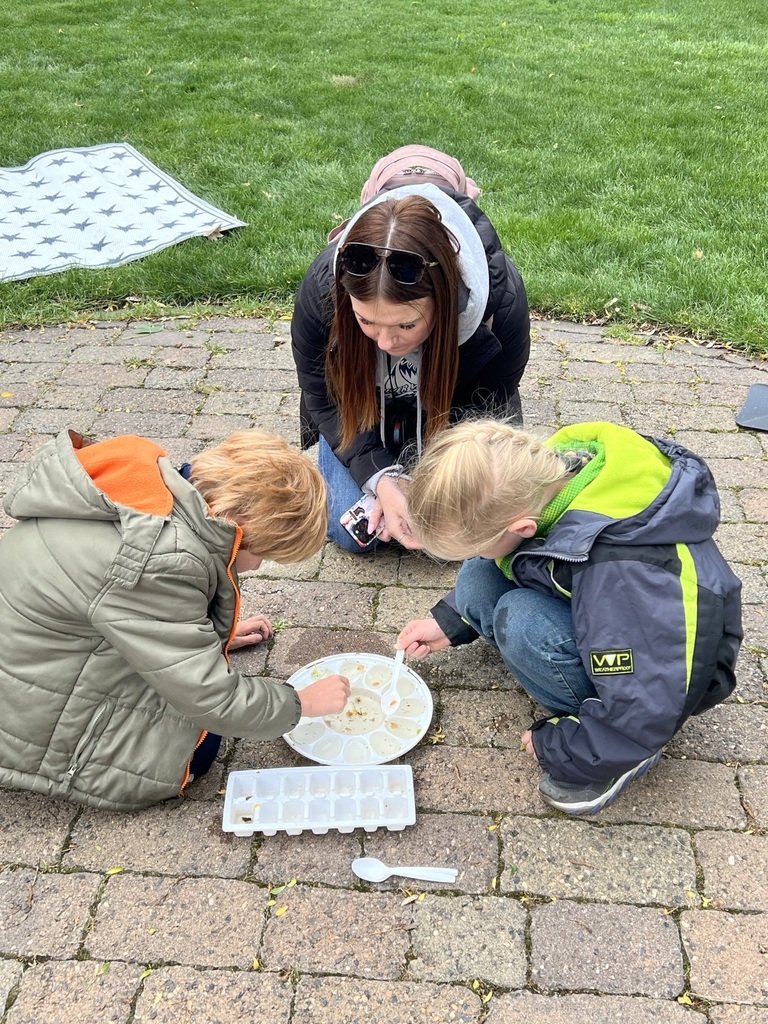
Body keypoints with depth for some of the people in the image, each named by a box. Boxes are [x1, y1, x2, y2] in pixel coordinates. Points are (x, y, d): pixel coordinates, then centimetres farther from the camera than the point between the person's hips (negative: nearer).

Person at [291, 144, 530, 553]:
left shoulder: (500, 294, -38)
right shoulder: (321, 289, -36)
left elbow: (489, 405, -19)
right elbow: (324, 399, -18)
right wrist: (380, 477, -33)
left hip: (452, 409, 0)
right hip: (363, 405, 1)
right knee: (351, 533, -6)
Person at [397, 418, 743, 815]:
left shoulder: (621, 573, -40)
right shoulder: (539, 475, -18)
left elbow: (645, 715, -32)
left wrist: (556, 749, -17)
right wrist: (450, 621, 3)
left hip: (671, 674, -7)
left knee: (522, 622, -30)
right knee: (477, 579, -9)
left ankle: (617, 749, -6)